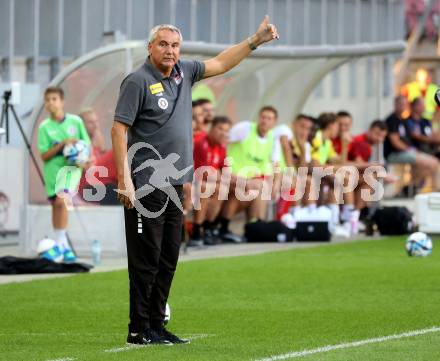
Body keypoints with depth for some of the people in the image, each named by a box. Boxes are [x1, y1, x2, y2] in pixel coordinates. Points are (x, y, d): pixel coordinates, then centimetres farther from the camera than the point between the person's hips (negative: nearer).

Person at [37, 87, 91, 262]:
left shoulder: (76, 121, 0)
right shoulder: (44, 127, 0)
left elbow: (87, 145, 7)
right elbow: (44, 156, -4)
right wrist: (61, 145, -17)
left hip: (72, 167, -3)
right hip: (52, 169, 3)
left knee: (61, 200, -22)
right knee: (55, 205, 7)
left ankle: (62, 243, -14)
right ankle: (61, 245, 20)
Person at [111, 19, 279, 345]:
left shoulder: (184, 72, 11)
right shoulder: (138, 81, -9)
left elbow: (220, 64, 27)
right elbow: (119, 130, -12)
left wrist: (256, 40, 22)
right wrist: (124, 180, -18)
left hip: (175, 184, 8)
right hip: (146, 185, -8)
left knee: (168, 259, 10)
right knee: (146, 259, -6)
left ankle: (157, 325, 16)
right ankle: (138, 330, -1)